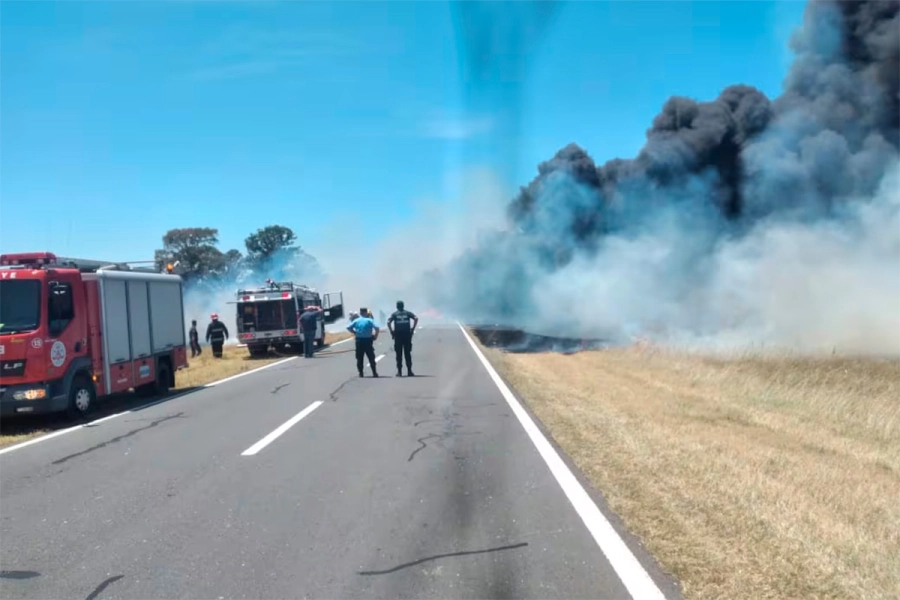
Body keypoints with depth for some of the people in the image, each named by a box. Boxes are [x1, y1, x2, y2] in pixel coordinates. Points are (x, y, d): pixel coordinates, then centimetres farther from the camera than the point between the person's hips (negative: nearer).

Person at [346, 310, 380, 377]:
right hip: (368, 340, -1)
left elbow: (348, 327, -4)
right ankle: (374, 373, 4)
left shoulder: (356, 321, 3)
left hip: (359, 340, 1)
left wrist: (355, 333, 5)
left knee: (359, 358, 9)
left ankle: (361, 373, 7)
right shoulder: (369, 320, -4)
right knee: (371, 358, 6)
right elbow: (377, 328, -15)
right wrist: (375, 336, -3)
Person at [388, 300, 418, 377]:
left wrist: (391, 331, -4)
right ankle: (409, 371, 4)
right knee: (408, 354, 6)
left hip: (398, 335, -1)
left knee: (399, 354, 3)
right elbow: (416, 318, -7)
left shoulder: (394, 314, 3)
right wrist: (413, 329, -2)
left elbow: (388, 322, -11)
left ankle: (399, 372, 1)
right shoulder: (408, 313, 6)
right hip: (407, 334, 1)